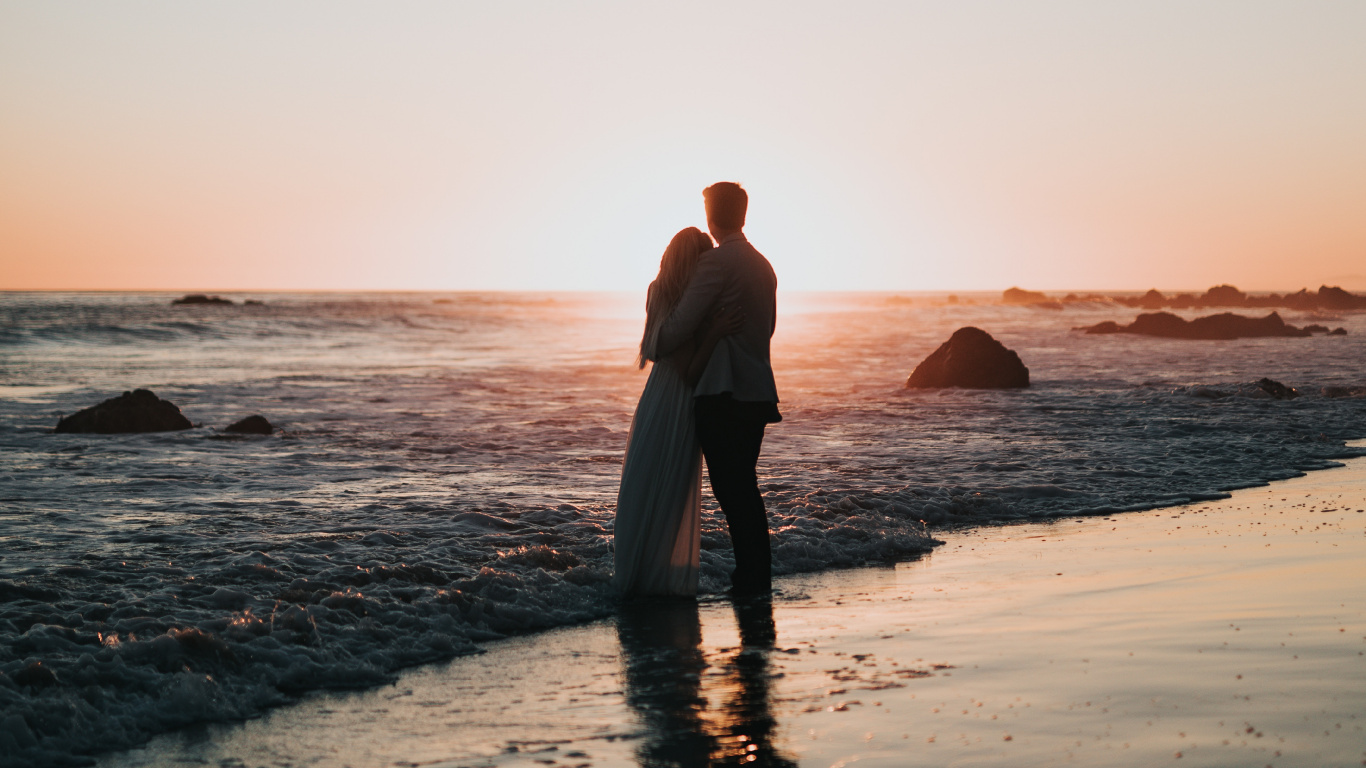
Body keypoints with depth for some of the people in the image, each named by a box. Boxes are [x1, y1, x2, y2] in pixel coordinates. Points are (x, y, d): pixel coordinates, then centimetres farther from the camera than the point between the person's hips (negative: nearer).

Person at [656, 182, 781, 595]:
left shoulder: (716, 262, -11)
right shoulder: (763, 266, 16)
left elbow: (678, 331, -13)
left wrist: (654, 344, 7)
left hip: (723, 394, -9)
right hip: (757, 392, 9)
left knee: (732, 491, -5)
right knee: (744, 488, 16)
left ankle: (750, 578, -5)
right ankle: (757, 576, 21)